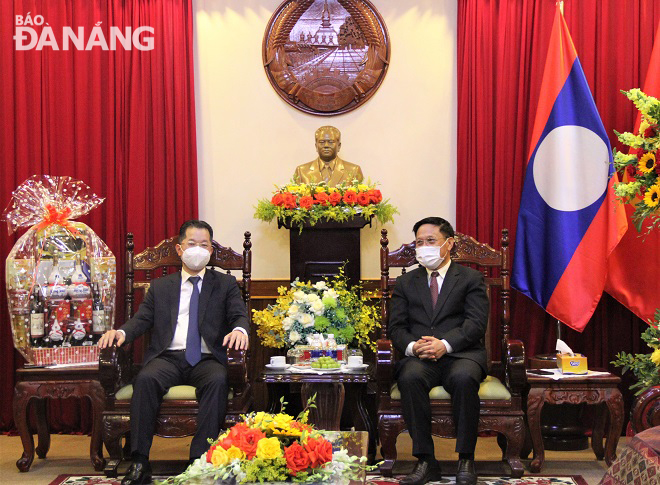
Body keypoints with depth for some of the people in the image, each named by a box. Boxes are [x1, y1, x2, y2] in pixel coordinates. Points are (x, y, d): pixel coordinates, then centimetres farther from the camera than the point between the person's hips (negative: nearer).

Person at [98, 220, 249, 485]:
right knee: (145, 379, -32)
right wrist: (121, 332, -11)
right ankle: (140, 463, -29)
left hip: (207, 359, -1)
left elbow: (239, 314, 6)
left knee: (218, 381, -35)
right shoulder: (160, 287, 22)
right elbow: (142, 318, 12)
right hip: (168, 358, 1)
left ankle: (201, 460, -35)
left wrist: (239, 329, -20)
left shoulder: (225, 284, 18)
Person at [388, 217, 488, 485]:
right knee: (410, 377, -33)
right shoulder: (405, 282, 20)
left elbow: (476, 323, -2)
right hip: (419, 357, 2)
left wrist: (445, 344, -19)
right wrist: (412, 346, -14)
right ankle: (425, 461, -25)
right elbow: (396, 326, 10)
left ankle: (466, 460, -22)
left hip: (460, 353, -2)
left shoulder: (471, 278, 12)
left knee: (464, 378, -36)